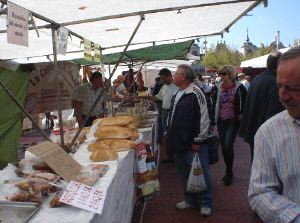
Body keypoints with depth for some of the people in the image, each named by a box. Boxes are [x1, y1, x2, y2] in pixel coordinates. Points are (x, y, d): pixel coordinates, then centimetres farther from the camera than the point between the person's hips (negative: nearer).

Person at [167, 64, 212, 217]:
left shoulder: (195, 93, -14)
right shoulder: (177, 95, 12)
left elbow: (204, 119, -16)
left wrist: (198, 141, -15)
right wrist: (171, 137, 18)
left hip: (193, 144, -8)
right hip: (179, 143, 8)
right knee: (184, 173, 16)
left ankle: (205, 203, 20)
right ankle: (190, 200, 33)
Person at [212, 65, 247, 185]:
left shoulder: (239, 87, -8)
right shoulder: (219, 88, 6)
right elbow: (215, 104, 11)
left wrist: (241, 114, -8)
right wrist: (213, 121, 8)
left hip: (233, 121, -5)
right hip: (221, 121, 5)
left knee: (228, 145, -14)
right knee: (223, 147, 8)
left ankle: (229, 173, 4)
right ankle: (229, 172, 24)